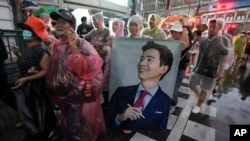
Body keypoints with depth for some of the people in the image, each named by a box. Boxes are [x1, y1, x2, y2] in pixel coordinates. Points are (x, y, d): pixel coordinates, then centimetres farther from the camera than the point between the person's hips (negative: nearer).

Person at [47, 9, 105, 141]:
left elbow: (86, 69, -29)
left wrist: (74, 48, -32)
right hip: (64, 96, 8)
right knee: (68, 126, 28)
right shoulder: (57, 45, 6)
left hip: (79, 96, -7)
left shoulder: (81, 44, -17)